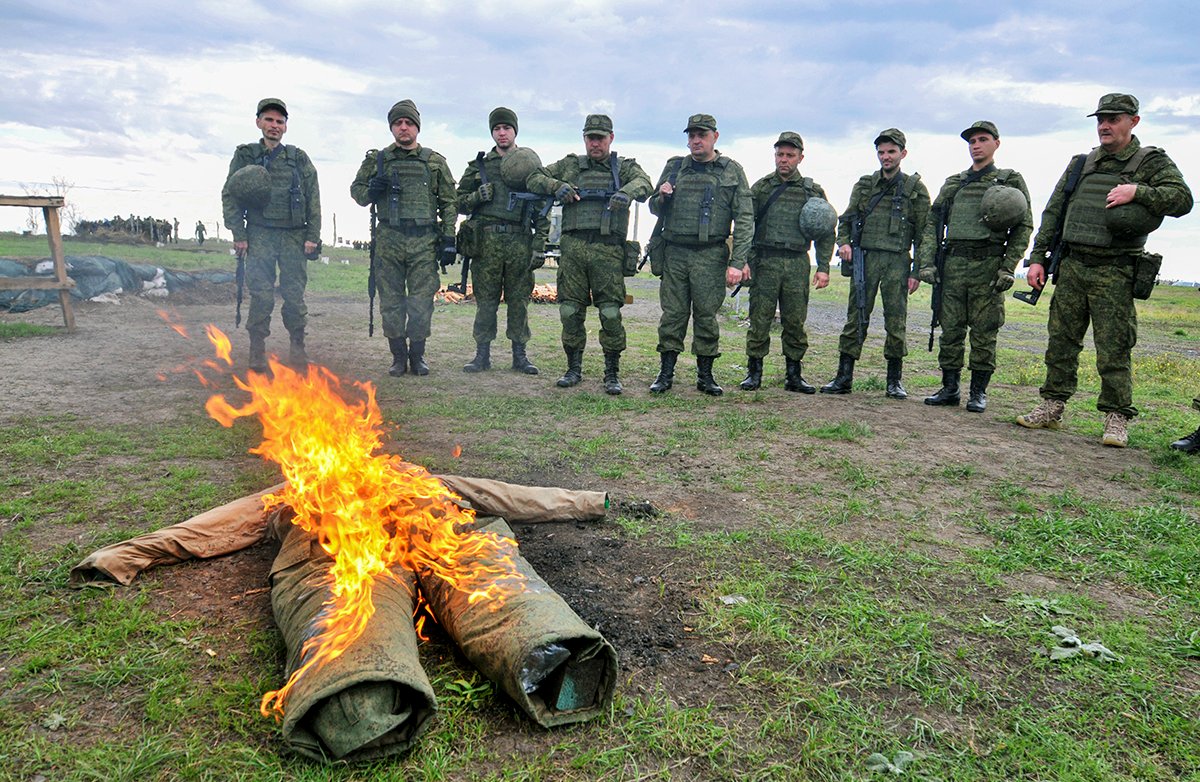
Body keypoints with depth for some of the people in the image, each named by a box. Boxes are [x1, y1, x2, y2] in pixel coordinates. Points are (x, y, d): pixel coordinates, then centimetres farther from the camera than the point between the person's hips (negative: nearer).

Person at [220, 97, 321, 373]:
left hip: (294, 236, 1)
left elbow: (313, 198, 7)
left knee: (295, 294, 1)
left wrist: (313, 236, -1)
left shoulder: (299, 158, 9)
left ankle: (297, 346, 12)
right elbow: (229, 196, 6)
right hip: (260, 236, -1)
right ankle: (257, 350, 2)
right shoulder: (245, 156, 8)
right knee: (261, 295, -6)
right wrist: (238, 234, -3)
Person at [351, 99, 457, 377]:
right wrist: (371, 191, -8)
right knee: (391, 302, 4)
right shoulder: (377, 160, 10)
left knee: (421, 302, 1)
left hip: (424, 242, 0)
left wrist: (448, 235, 0)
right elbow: (356, 190, 15)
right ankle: (398, 357, 14)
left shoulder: (435, 161, 10)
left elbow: (449, 201, 10)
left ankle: (417, 356, 13)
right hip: (389, 241, 1)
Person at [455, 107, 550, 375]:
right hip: (486, 240, 0)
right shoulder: (479, 166, 12)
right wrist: (477, 196, -7)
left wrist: (540, 245, -1)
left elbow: (542, 210, 7)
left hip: (520, 242, 0)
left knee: (519, 301, 3)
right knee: (485, 300, 2)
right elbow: (459, 203, 15)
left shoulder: (531, 165, 11)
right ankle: (482, 355, 11)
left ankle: (520, 355, 12)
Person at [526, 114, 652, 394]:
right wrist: (556, 186, -5)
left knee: (611, 313, -7)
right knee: (570, 311, 4)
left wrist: (626, 192, -30)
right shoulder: (570, 165, 19)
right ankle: (574, 368, 17)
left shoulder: (625, 166, 13)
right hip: (573, 247, 2)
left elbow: (644, 183, -7)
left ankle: (612, 374, 3)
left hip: (608, 251, -2)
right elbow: (534, 179, 16)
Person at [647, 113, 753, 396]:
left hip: (711, 255, -2)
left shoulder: (732, 170, 5)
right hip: (675, 253, 2)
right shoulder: (674, 167, 13)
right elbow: (654, 208, 21)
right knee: (673, 314, 2)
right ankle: (666, 374, 10)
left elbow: (744, 219, 0)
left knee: (706, 315, 2)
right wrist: (661, 198, -4)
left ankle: (705, 375, 12)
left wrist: (738, 262, -9)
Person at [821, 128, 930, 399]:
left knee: (896, 321, 1)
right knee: (855, 318, 0)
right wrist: (843, 242, -5)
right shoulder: (864, 185, 12)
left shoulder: (915, 188, 6)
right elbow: (846, 219, 17)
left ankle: (895, 380, 11)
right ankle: (844, 376, 4)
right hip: (864, 257, 2)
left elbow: (923, 233, 4)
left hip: (897, 262, -2)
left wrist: (917, 272, -2)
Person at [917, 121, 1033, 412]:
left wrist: (1008, 267, -9)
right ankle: (950, 389, 12)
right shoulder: (953, 183, 19)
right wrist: (926, 261, 1)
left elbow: (1024, 226, 2)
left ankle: (978, 392, 7)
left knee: (984, 332, -1)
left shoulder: (1011, 180, 9)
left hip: (988, 265, -3)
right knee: (950, 330, 3)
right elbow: (933, 224, 14)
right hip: (953, 264, 3)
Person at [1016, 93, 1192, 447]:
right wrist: (1037, 258, 8)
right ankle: (1052, 407, 16)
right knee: (1061, 341, 7)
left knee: (1113, 350, -3)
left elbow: (1182, 199, -9)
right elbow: (1052, 213, 15)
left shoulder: (1152, 162, 4)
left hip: (1114, 273, -4)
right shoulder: (1080, 164, 15)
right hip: (1071, 266, 4)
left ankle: (1117, 419, 5)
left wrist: (1137, 191, -19)